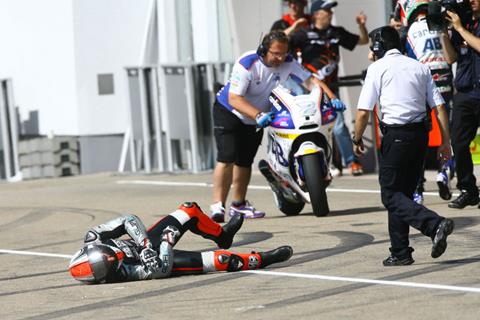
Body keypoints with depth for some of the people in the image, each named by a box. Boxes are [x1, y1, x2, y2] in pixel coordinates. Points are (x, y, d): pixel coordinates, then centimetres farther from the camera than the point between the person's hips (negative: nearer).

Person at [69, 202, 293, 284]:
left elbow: (129, 220, -22)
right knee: (222, 260, -15)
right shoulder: (123, 272, -41)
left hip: (146, 245, 7)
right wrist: (167, 241, -29)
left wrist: (143, 241, -34)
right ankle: (262, 259, 12)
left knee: (190, 210, 9)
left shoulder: (91, 241, -26)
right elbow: (160, 269, -32)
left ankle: (222, 235, 38)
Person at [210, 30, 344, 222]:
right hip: (229, 112, -6)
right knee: (227, 157, -19)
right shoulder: (247, 64, -29)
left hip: (255, 119, 6)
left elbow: (311, 80, -14)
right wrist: (258, 115, -47)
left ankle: (239, 204, 26)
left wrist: (332, 98, -30)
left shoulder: (287, 63, -13)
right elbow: (234, 98, -34)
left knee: (245, 161, 12)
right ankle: (217, 206, -23)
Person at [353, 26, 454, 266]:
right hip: (420, 133, 6)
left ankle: (435, 224, -23)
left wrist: (357, 139, 6)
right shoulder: (420, 67, 12)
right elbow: (439, 106, 6)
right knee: (404, 192, 15)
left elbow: (363, 112, -8)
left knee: (391, 195, -2)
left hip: (396, 135, -6)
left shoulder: (378, 68, -2)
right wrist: (445, 142, 9)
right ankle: (400, 252, 13)